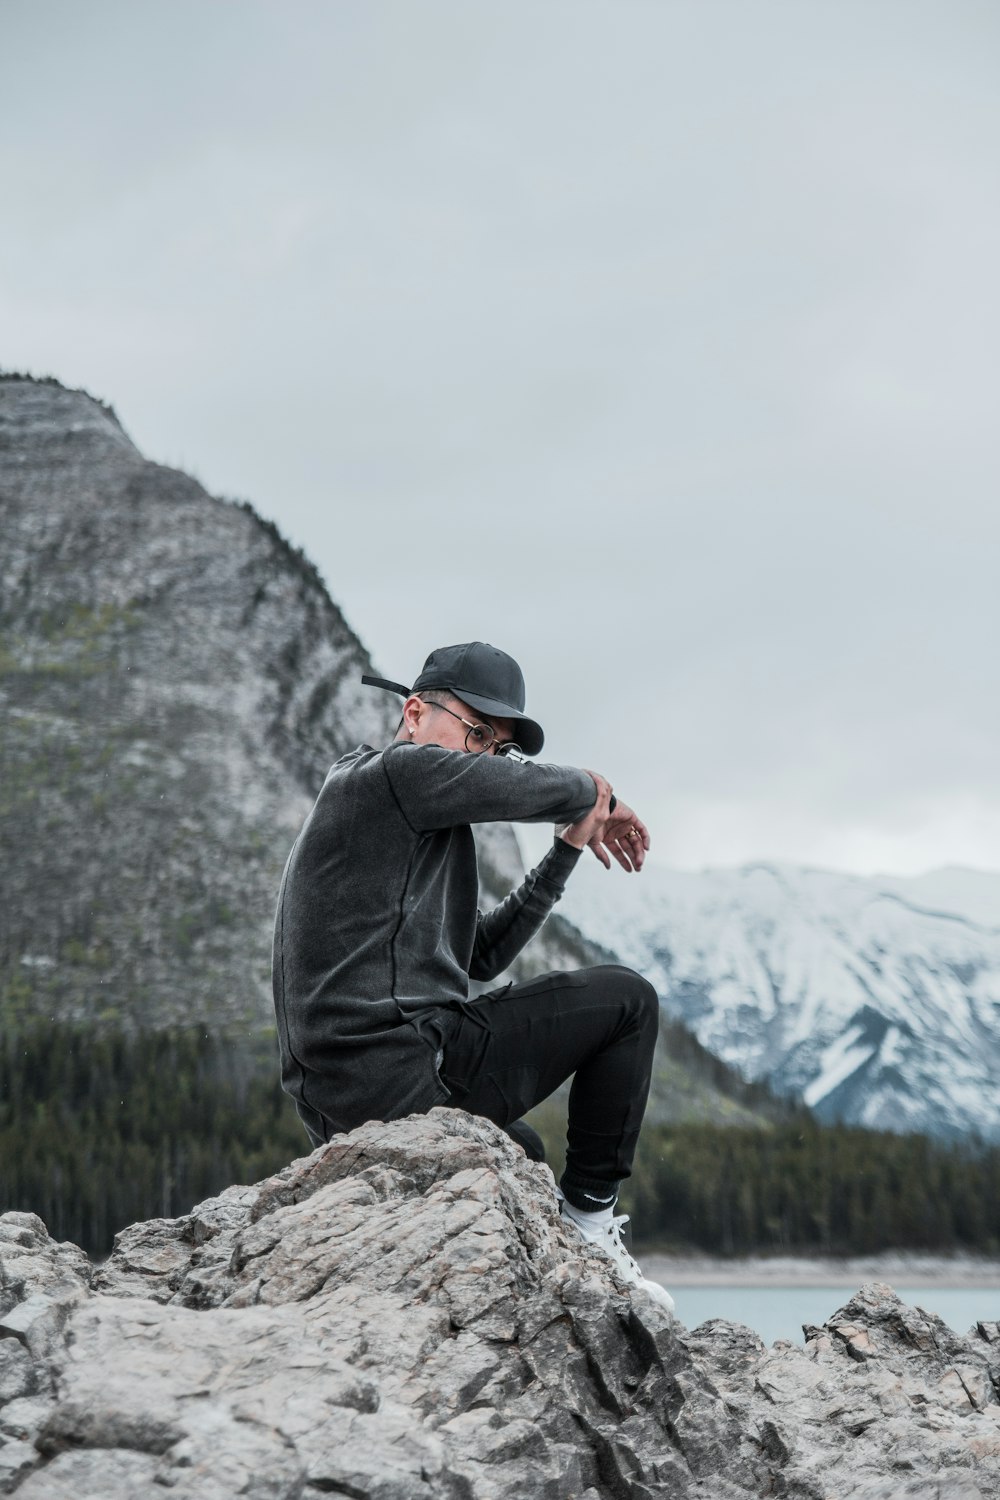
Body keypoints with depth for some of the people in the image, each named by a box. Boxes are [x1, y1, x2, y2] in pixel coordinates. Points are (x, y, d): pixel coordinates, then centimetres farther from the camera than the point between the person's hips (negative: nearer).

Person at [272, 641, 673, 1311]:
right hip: (402, 1071, -11)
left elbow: (484, 956, 26)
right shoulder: (396, 771, -5)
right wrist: (592, 789, 13)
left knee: (520, 1154, 37)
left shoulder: (418, 828, 26)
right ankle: (589, 1215, 4)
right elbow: (554, 788, -11)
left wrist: (568, 850, 22)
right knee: (626, 998, 2)